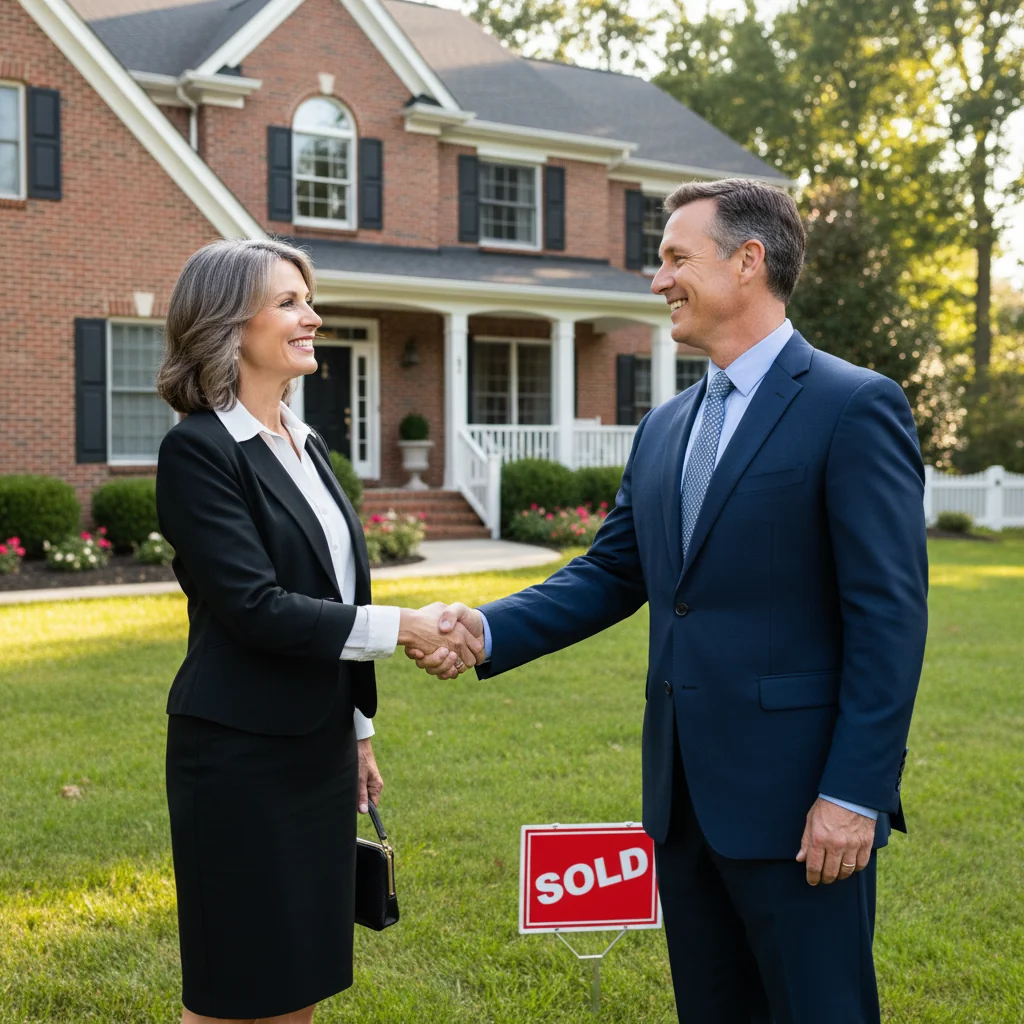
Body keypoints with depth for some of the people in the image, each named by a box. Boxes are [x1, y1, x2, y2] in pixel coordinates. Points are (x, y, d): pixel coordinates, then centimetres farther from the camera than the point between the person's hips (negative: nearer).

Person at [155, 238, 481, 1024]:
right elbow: (254, 606, -20)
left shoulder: (306, 444, 11)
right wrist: (401, 627, -21)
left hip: (317, 748, 8)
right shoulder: (198, 448, -13)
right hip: (240, 755, -7)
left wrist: (358, 730, 16)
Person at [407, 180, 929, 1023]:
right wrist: (488, 630, -2)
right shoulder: (664, 429, 12)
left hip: (796, 797, -7)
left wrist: (854, 794, -17)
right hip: (684, 795, 7)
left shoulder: (854, 407, -11)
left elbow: (890, 617, -14)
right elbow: (612, 575, 12)